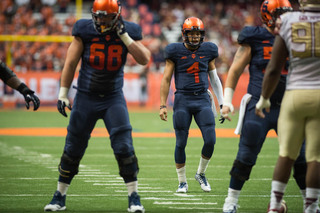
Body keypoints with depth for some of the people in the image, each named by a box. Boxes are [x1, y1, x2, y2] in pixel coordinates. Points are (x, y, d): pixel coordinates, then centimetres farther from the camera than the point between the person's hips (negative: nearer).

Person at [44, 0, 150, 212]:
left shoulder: (127, 32, -4)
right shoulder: (85, 31, -8)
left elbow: (144, 59, -15)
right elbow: (71, 62, -2)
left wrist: (124, 35, -19)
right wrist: (63, 93, -3)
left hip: (114, 98, 0)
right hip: (86, 97, 0)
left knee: (124, 147, -10)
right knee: (73, 149, 5)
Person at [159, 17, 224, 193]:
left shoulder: (208, 51, 8)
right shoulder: (175, 51, 0)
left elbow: (214, 78, 17)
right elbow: (166, 79, 3)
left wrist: (222, 103, 15)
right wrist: (163, 105, -2)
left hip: (203, 99, 2)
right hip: (182, 100, -2)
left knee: (210, 141, -9)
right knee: (181, 143, -1)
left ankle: (201, 174, 15)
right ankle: (182, 182, 14)